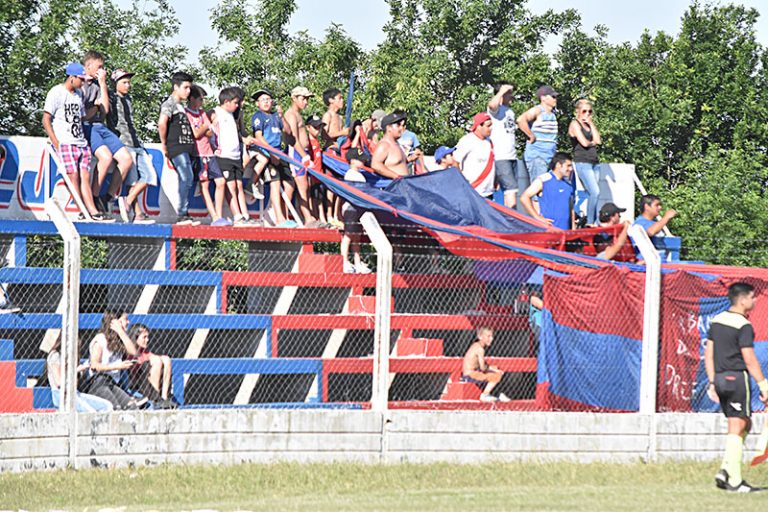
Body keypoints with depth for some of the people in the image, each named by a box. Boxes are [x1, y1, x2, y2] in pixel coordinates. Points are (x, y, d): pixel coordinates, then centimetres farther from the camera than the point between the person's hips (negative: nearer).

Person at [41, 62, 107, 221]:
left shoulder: (79, 94, 19)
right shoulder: (56, 93, -3)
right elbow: (46, 121, -7)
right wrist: (56, 143, -13)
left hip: (81, 142, 7)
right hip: (64, 142, -7)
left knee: (85, 176, -2)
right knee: (73, 175, -14)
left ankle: (92, 211, -9)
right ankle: (84, 210, -17)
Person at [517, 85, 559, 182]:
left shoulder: (552, 113, 17)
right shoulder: (537, 111, -8)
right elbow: (521, 120, -27)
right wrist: (532, 136, -20)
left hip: (550, 156, 8)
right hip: (536, 156, -8)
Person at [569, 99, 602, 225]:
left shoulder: (589, 125, 20)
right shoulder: (575, 124, -2)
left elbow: (598, 140, 7)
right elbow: (584, 142, -12)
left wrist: (591, 124, 5)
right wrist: (593, 143, 8)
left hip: (593, 163, 8)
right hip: (582, 162, -8)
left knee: (591, 194, 3)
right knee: (595, 192, -19)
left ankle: (593, 222, 3)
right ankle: (590, 222, -16)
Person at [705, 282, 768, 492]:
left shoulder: (717, 321, 11)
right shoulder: (743, 326, -13)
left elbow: (708, 354, 14)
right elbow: (749, 359, -16)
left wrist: (712, 382, 18)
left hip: (720, 378, 8)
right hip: (737, 377, -8)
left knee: (745, 424, 17)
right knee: (737, 429, -3)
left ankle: (725, 471, 7)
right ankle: (734, 481, -3)